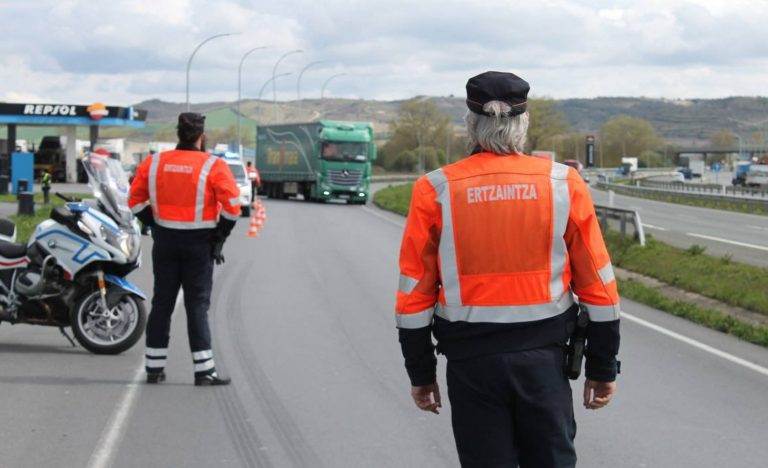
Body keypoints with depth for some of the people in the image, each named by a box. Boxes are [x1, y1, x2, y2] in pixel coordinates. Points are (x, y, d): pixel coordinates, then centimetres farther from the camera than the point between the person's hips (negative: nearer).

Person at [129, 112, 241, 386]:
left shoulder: (153, 163, 2)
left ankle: (154, 367, 14)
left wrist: (154, 226, 11)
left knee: (161, 304, 11)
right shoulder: (214, 167, -10)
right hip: (199, 244, -3)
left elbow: (136, 201, 6)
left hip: (165, 241, 4)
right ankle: (204, 371, -1)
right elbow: (232, 206, -13)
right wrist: (219, 237, -3)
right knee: (197, 306, 0)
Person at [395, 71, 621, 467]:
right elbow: (598, 285, 0)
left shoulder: (435, 191, -4)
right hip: (543, 359, 0)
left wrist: (421, 373, 9)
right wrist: (602, 368, 9)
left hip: (471, 363, 0)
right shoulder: (564, 184, -2)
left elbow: (414, 294, -1)